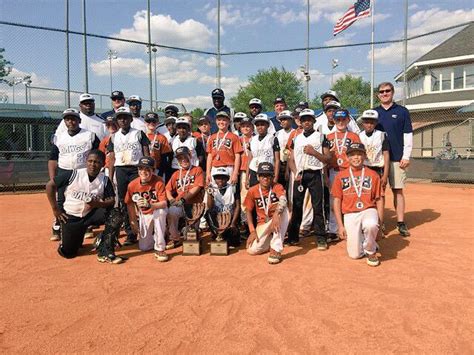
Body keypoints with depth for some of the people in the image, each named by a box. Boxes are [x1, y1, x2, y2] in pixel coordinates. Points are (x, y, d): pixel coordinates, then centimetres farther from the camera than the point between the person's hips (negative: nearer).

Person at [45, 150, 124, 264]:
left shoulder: (104, 180, -7)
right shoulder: (73, 174, -14)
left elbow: (111, 200, -10)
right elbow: (50, 185, -8)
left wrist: (98, 203, -30)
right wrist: (55, 209, -7)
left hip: (91, 214, 2)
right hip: (71, 217, -1)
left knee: (115, 217, -26)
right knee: (68, 253, -1)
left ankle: (105, 252, -15)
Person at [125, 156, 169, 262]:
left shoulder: (158, 182, -24)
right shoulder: (132, 185, -15)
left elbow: (164, 203, -31)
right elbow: (130, 204, 0)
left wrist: (150, 205, -49)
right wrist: (133, 222, 2)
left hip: (158, 211, -3)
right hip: (143, 215, 3)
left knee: (160, 212, -41)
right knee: (144, 247, 2)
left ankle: (160, 249, -28)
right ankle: (152, 232, 38)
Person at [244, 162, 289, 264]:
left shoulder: (277, 187, -11)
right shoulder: (252, 191, -4)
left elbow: (283, 200, -33)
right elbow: (249, 212, 2)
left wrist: (276, 214, -53)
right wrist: (252, 231, -9)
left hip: (277, 221, -2)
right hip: (262, 224, 2)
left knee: (282, 209, -35)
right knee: (252, 250, -19)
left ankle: (276, 249, -31)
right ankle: (270, 239, 16)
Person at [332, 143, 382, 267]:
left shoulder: (373, 175, 3)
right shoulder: (340, 176, 3)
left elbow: (378, 199, 5)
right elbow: (337, 201, 4)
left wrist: (380, 221, -4)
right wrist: (340, 225, -1)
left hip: (369, 211, -1)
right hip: (350, 214, 1)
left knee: (371, 225, -38)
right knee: (355, 254, -6)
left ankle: (370, 251, -6)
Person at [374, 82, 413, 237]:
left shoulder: (402, 112, 5)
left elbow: (408, 135, 2)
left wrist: (406, 156, -6)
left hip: (397, 158, -2)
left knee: (398, 190, 1)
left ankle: (401, 223, 7)